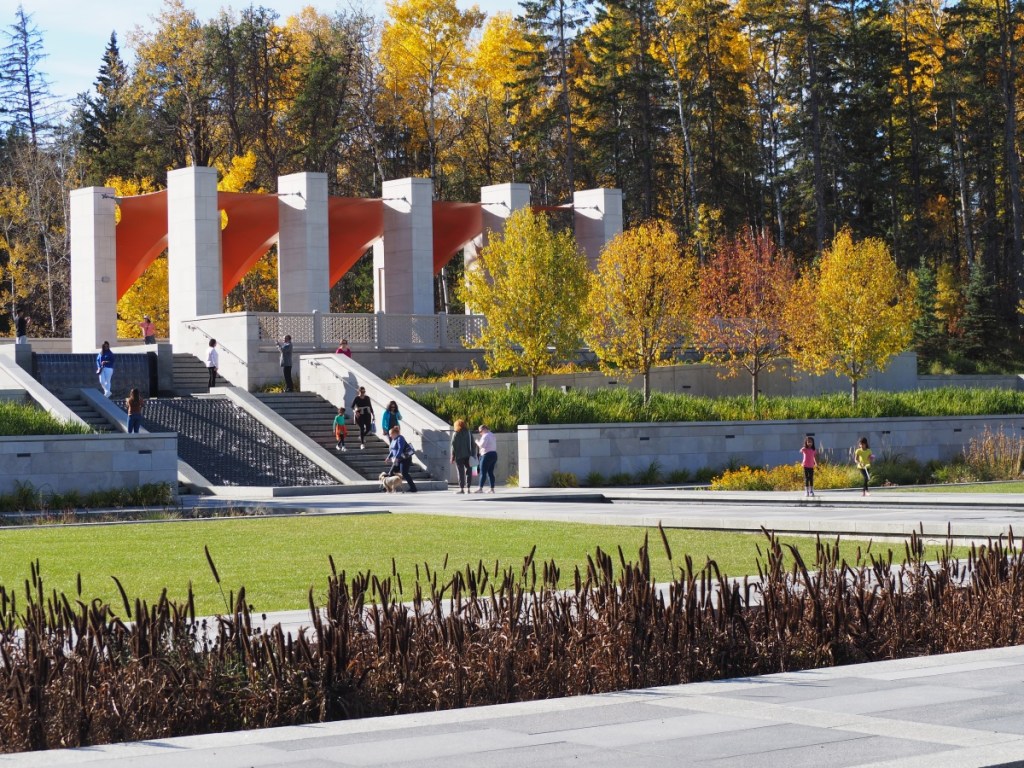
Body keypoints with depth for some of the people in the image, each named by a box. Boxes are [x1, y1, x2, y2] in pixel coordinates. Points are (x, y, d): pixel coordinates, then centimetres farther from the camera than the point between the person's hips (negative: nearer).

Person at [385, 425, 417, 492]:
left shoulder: (400, 439, -16)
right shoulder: (394, 440, 13)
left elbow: (400, 449, -27)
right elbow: (392, 450, 24)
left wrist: (396, 458, -34)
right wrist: (389, 457, 15)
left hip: (405, 459, -10)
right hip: (398, 460, 10)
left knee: (404, 473, -14)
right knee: (391, 472, 6)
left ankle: (413, 488, -10)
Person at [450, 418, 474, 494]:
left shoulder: (455, 434, -3)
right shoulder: (469, 433, 9)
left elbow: (453, 446, -6)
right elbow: (473, 445, 7)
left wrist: (452, 457, -3)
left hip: (459, 456, -3)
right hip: (468, 456, 3)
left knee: (461, 472, -2)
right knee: (468, 471, 8)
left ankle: (461, 488, -4)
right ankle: (468, 488, 6)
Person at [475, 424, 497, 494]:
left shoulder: (485, 436, -11)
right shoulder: (492, 435, 19)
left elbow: (482, 445, -19)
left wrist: (477, 441, -1)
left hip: (487, 455, -9)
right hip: (494, 454, 9)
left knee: (483, 472, -9)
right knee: (490, 472, 9)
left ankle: (480, 488, -14)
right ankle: (492, 489, 5)